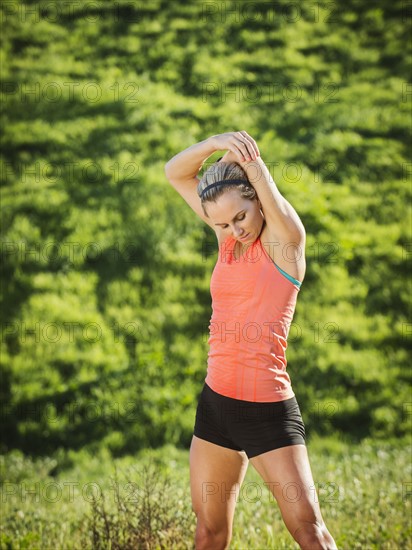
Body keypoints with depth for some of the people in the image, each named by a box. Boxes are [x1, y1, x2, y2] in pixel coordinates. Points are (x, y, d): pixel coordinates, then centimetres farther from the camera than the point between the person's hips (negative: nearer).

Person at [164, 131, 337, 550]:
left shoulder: (285, 240, -8)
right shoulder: (228, 238, 9)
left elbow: (260, 177, -20)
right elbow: (176, 173, 6)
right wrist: (214, 143, -11)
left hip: (268, 411, -6)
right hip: (216, 403, 6)